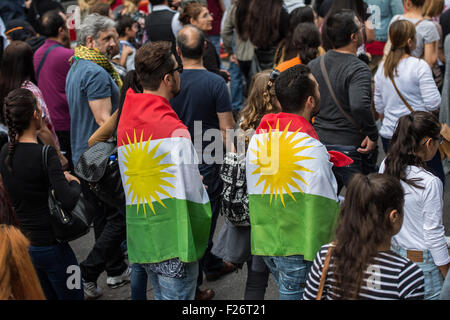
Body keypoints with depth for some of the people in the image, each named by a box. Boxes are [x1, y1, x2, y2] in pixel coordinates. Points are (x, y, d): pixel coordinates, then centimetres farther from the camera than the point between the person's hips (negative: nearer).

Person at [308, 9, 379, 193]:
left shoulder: (313, 65, 4)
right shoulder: (358, 69, -18)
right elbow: (359, 106, -35)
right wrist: (372, 134, -21)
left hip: (318, 142, 7)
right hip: (350, 147, -6)